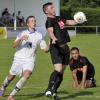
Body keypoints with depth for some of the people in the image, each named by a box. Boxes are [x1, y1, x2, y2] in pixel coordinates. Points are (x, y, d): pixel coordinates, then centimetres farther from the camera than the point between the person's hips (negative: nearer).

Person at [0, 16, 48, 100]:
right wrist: (21, 39, -27)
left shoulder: (39, 36, 2)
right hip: (18, 58, 1)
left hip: (30, 60, -1)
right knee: (11, 77, 11)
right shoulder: (22, 34, 1)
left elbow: (45, 49, 2)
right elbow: (14, 45, -10)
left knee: (27, 74, -27)